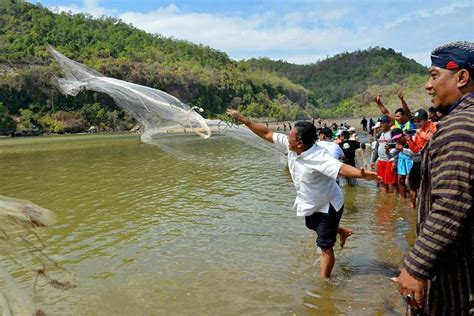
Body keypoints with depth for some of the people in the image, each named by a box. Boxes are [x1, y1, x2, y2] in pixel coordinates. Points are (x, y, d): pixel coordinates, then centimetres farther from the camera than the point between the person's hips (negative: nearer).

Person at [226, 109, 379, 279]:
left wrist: (361, 174, -71)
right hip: (311, 203, 9)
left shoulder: (318, 156, -38)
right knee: (313, 226, 35)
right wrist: (244, 120, -10)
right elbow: (267, 134, -8)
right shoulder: (290, 145, -16)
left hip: (328, 205, -9)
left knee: (325, 246, 0)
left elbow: (340, 167, -52)